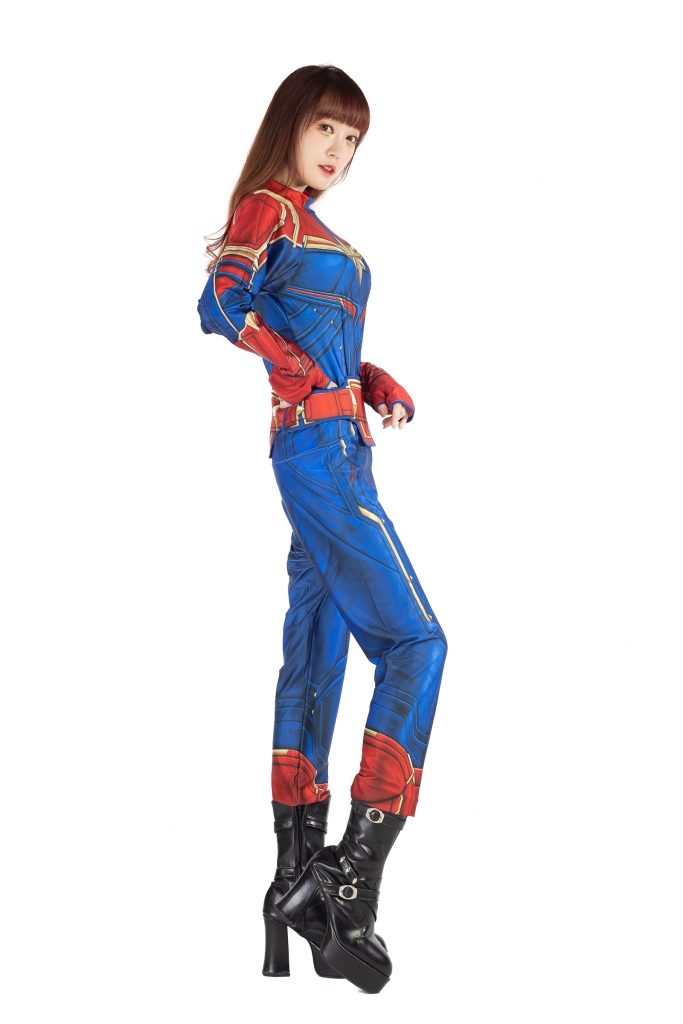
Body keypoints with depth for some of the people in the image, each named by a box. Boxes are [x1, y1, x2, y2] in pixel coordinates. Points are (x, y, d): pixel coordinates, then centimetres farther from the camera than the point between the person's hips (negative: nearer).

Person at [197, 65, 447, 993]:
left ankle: (300, 888, 8)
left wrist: (378, 384, 2)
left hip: (334, 452, 9)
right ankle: (353, 883, -15)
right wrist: (318, 381, -17)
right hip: (313, 442, -9)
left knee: (316, 664, 5)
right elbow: (222, 308, -16)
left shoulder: (315, 232, 24)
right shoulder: (268, 211, -1)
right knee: (412, 640, -13)